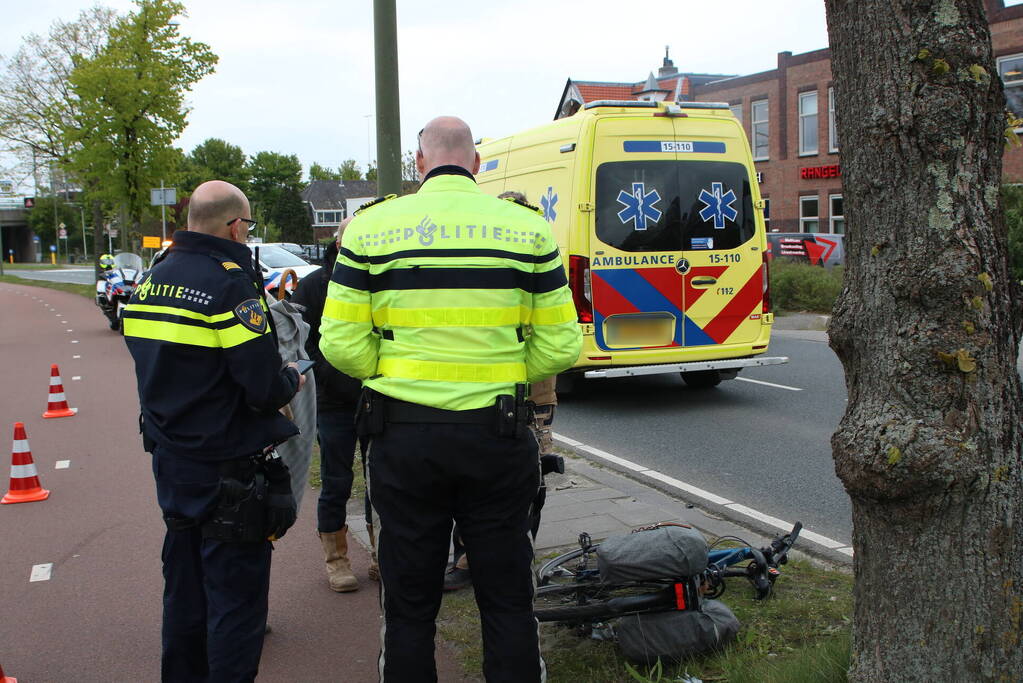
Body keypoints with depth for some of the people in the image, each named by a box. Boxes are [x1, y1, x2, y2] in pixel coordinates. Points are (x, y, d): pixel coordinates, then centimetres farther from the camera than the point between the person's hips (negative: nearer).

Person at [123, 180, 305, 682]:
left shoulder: (152, 279, 6)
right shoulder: (230, 282, -19)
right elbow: (264, 389, -23)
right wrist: (292, 380, -1)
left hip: (171, 459, 8)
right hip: (228, 468, -8)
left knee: (184, 585, 21)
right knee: (235, 593, 3)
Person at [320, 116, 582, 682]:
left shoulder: (371, 227, -2)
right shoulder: (528, 228, 0)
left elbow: (341, 344, -6)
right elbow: (560, 344, -1)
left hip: (401, 436, 0)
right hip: (498, 437, 1)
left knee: (409, 604, 14)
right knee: (507, 602, 14)